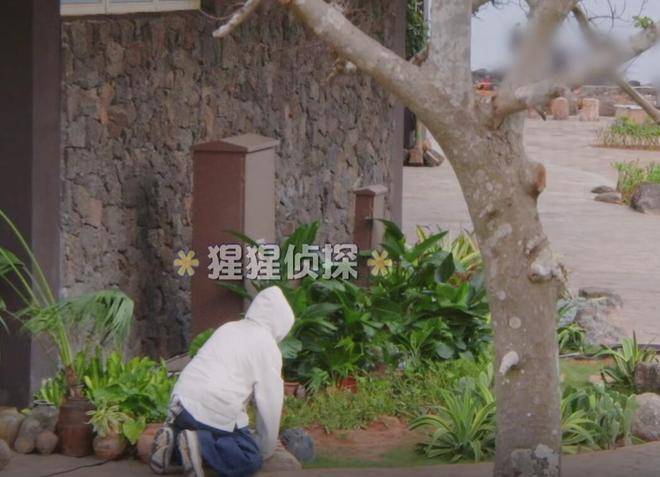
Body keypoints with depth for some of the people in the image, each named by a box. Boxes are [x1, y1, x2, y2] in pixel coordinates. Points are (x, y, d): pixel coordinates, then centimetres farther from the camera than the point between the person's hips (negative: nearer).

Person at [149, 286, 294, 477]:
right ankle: (199, 445, -22)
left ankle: (173, 441, 0)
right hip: (216, 413, -8)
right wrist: (266, 450, 11)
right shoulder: (267, 347, -2)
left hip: (182, 404, 8)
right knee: (251, 460, 0)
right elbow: (269, 402, -2)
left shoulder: (228, 329, 21)